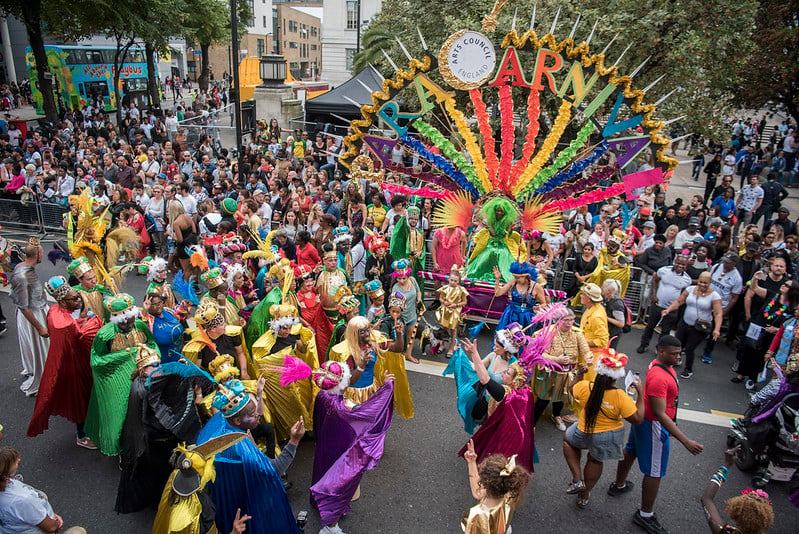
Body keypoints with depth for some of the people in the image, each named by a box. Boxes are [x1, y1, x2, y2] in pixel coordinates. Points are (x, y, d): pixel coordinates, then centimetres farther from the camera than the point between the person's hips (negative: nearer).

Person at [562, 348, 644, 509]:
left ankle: (577, 479, 21)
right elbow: (637, 419, -20)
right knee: (595, 460, 28)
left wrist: (579, 374, 15)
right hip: (611, 436, 0)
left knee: (568, 439, 31)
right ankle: (584, 497, 45)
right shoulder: (620, 396, -30)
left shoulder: (584, 387, -23)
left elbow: (571, 388, 0)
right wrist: (640, 394, -16)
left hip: (585, 433, 0)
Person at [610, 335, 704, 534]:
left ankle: (619, 485, 49)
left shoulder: (661, 364, -2)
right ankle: (645, 515, 17)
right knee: (655, 472, 3)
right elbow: (660, 414, -33)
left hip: (642, 419, 10)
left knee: (630, 451, 26)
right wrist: (686, 441, -33)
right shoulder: (659, 378, -33)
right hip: (654, 427, -10)